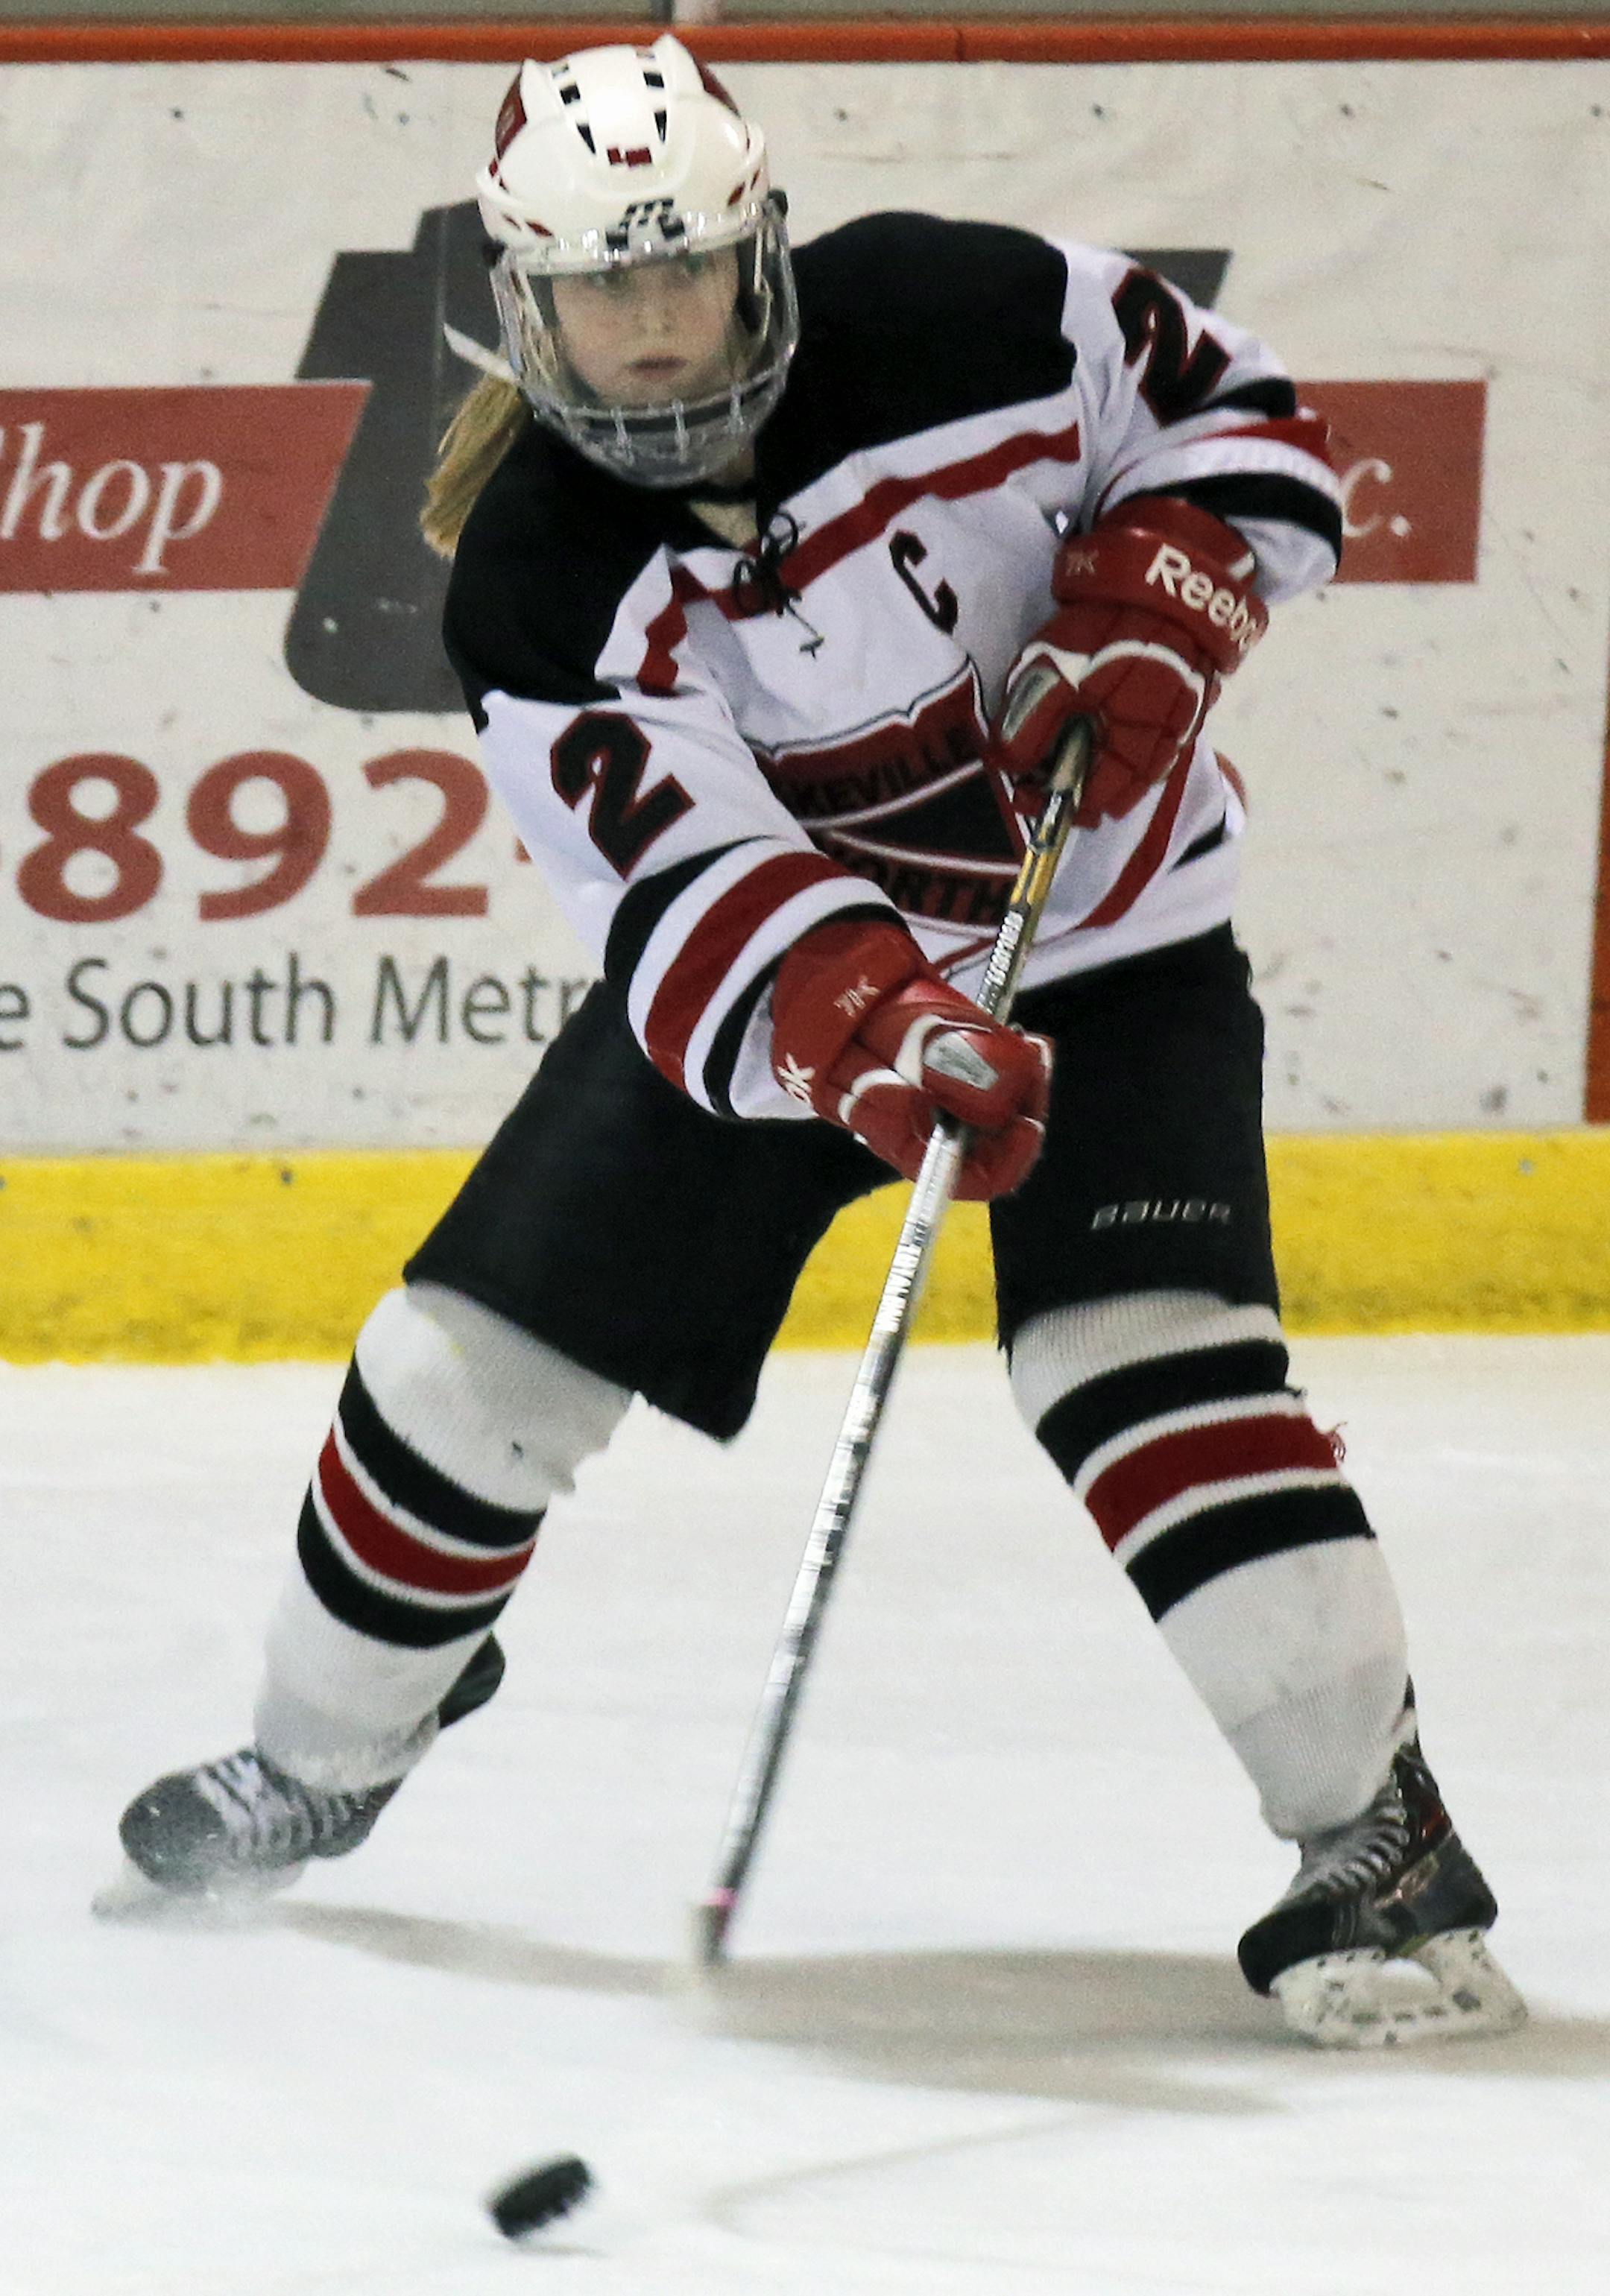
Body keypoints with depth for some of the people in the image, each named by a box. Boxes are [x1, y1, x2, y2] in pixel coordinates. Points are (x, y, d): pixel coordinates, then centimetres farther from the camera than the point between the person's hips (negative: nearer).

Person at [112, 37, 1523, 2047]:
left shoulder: (955, 316, -20)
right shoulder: (535, 580, -19)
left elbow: (1229, 416, -4)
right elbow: (694, 898, -29)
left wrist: (1146, 624, -22)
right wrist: (875, 1038, -48)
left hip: (1108, 942, -2)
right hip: (765, 976, 2)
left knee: (1146, 1363, -24)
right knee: (473, 1354, 2)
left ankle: (1378, 1845, -17)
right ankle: (324, 1758, 28)